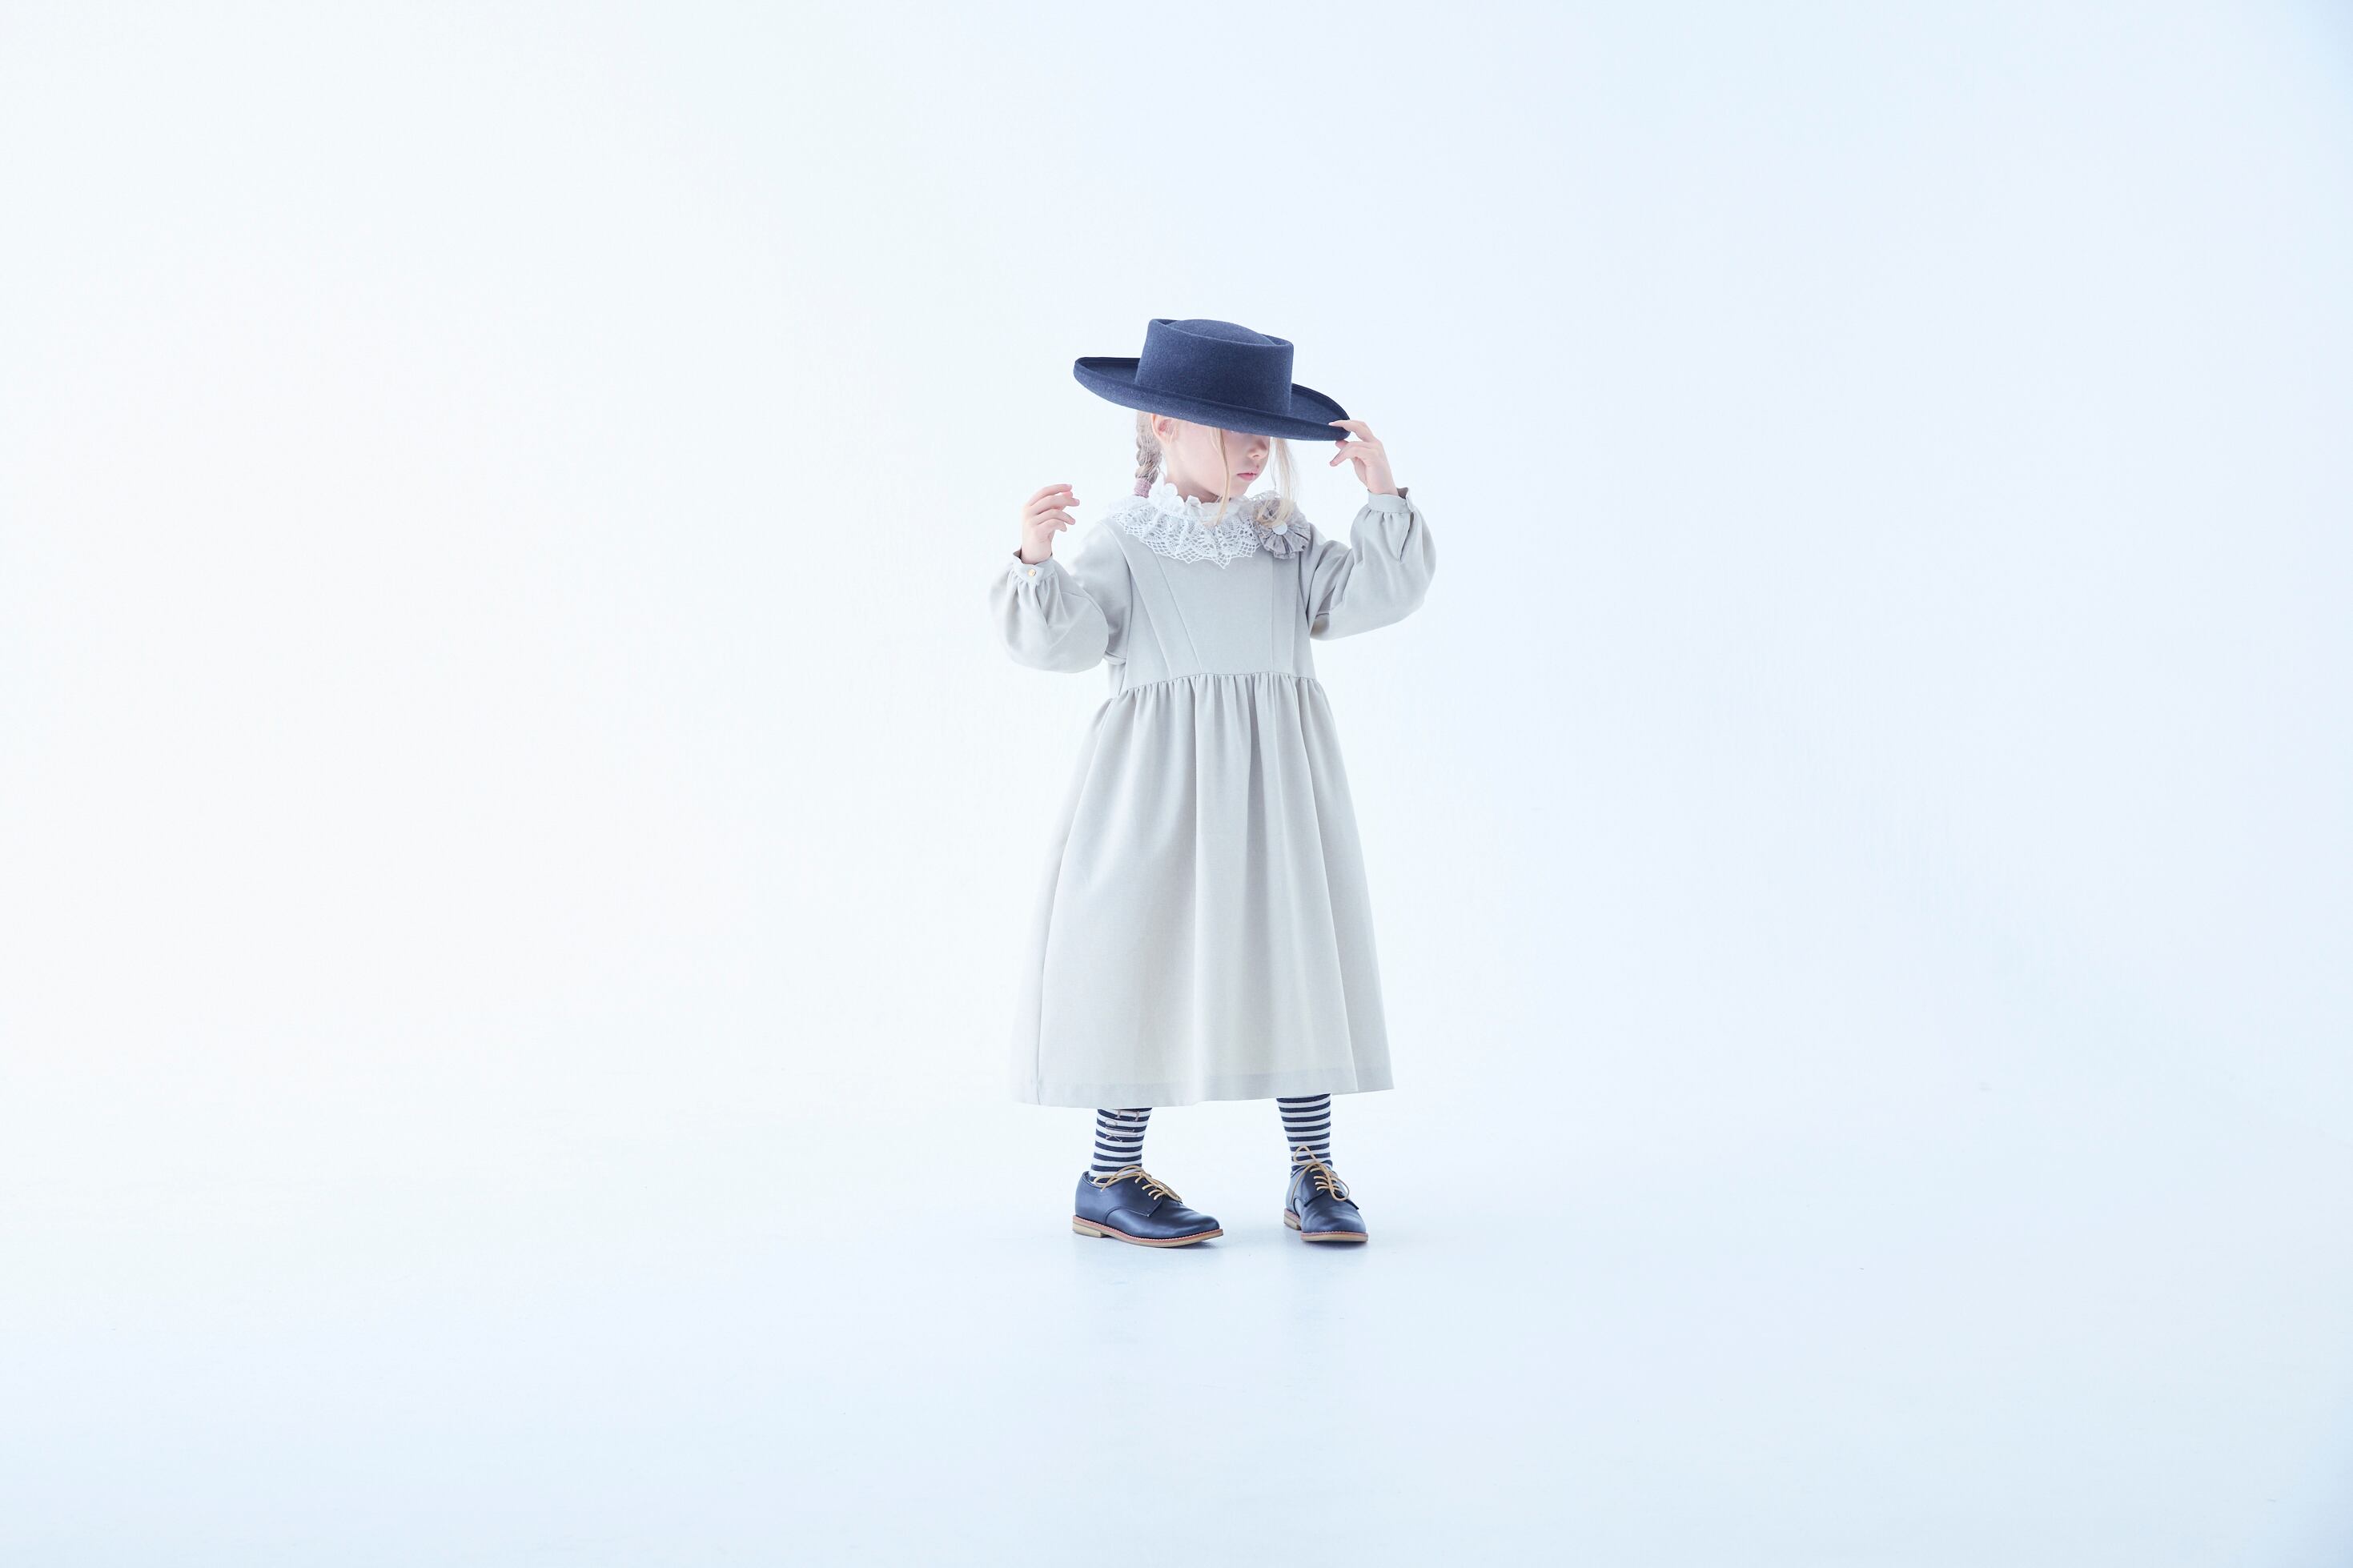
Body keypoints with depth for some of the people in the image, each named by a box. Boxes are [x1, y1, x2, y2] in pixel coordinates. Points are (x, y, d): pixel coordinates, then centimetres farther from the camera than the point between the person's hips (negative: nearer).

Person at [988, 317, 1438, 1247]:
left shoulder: (1284, 539, 11)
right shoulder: (1124, 542, -3)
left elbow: (1372, 595, 2)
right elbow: (1060, 640, -13)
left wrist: (1384, 498, -8)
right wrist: (1036, 562, -30)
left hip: (1277, 789, 4)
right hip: (1163, 788, -4)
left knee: (1299, 962, 3)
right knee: (1148, 962, -1)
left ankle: (1313, 1173, 13)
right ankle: (1110, 1180, 10)